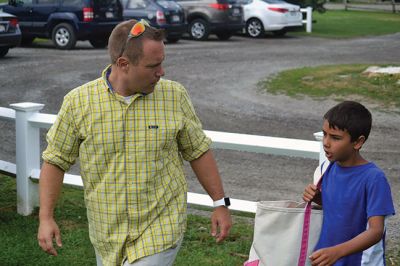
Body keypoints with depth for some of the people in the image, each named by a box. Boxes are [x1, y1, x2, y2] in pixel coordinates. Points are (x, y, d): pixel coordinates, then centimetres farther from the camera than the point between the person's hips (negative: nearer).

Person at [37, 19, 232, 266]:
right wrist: (46, 218, -6)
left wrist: (220, 203, 4)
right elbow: (56, 160, 0)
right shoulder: (78, 102, -7)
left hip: (160, 230, -2)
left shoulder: (174, 96, -6)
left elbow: (198, 150, 4)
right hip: (107, 234, 2)